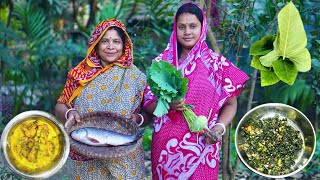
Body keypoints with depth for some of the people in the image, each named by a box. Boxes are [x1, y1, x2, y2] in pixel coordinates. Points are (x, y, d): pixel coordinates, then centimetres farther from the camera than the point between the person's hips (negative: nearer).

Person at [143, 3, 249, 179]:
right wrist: (168, 104, -15)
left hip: (202, 147, -1)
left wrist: (219, 127, -14)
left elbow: (230, 104, 4)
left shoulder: (217, 63, -2)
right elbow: (148, 103, 5)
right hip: (166, 145, 1)